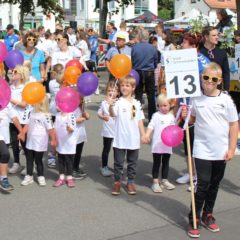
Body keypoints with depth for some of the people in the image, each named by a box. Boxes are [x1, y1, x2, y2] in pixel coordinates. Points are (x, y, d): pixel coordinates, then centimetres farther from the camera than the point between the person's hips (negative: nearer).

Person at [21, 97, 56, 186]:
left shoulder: (45, 115, -17)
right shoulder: (32, 112, 6)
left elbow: (50, 129, -17)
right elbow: (28, 124, 14)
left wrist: (53, 140, -17)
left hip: (40, 143, -7)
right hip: (30, 141, 7)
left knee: (38, 160, 3)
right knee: (29, 159, 12)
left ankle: (41, 177, 19)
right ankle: (29, 176, 22)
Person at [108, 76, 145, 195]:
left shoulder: (137, 103, 4)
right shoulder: (118, 102, -8)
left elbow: (140, 120, 9)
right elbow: (113, 114, -25)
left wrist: (143, 135, 5)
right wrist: (111, 106, -46)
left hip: (134, 139, 3)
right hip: (120, 138, -3)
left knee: (132, 162, 12)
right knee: (118, 162, 7)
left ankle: (130, 182, 24)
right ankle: (117, 182, 18)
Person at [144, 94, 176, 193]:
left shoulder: (171, 116, 8)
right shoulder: (156, 115, -3)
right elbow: (151, 126, -10)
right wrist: (147, 134, -24)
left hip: (168, 144, 4)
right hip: (157, 144, -4)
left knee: (166, 162, 13)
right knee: (156, 162, 3)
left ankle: (164, 180, 25)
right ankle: (155, 182, 7)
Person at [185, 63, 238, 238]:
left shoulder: (226, 100, -5)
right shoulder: (196, 98, -2)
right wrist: (185, 116, -11)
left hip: (221, 152, 1)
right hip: (202, 150, -1)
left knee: (214, 185, 13)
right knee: (203, 184, -6)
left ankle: (207, 215, 30)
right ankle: (194, 219, 5)